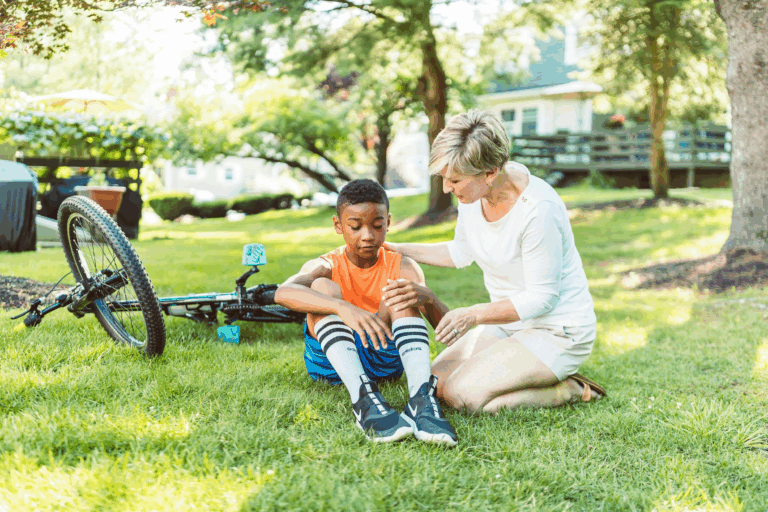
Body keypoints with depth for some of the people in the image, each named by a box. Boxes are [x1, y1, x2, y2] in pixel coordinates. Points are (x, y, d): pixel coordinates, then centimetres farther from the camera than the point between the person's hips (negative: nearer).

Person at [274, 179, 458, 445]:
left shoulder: (401, 267, 1)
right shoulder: (326, 267, -4)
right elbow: (283, 292, -30)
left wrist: (427, 298, -34)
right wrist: (342, 307, -45)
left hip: (384, 358, 1)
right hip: (332, 360, -1)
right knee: (323, 287, -22)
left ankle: (422, 397, -41)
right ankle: (363, 398, -44)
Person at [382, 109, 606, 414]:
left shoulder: (538, 209, -29)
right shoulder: (473, 191, -5)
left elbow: (541, 297, -22)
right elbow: (462, 253, 14)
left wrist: (474, 315, -29)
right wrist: (400, 250, 9)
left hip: (558, 332, -8)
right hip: (509, 321, 8)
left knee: (462, 394, -22)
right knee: (434, 383, -3)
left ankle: (571, 390, -4)